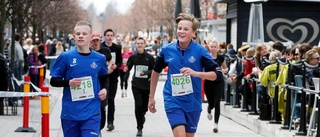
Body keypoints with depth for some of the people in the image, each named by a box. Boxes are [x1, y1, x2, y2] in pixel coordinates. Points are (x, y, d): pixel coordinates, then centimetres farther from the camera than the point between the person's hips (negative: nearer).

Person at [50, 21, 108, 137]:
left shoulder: (99, 59, 4)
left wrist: (105, 89, 3)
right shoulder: (65, 57, -3)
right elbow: (53, 81, 2)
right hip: (70, 114, 0)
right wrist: (68, 82, -16)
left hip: (91, 114, 0)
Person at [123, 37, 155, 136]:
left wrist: (146, 72, -19)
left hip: (147, 85, 0)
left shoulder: (150, 57, -5)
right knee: (138, 105, -12)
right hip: (136, 85, 0)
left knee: (144, 107, 8)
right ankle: (139, 128, 1)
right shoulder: (133, 57, 1)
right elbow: (128, 67, 14)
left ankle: (142, 116, 46)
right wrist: (126, 69, -8)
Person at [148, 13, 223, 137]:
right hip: (173, 100, -1)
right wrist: (151, 97, 16)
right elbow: (156, 71, 13)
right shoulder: (167, 50, -3)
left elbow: (217, 75, -10)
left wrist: (196, 73, -26)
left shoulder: (200, 51, -8)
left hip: (193, 102, 1)